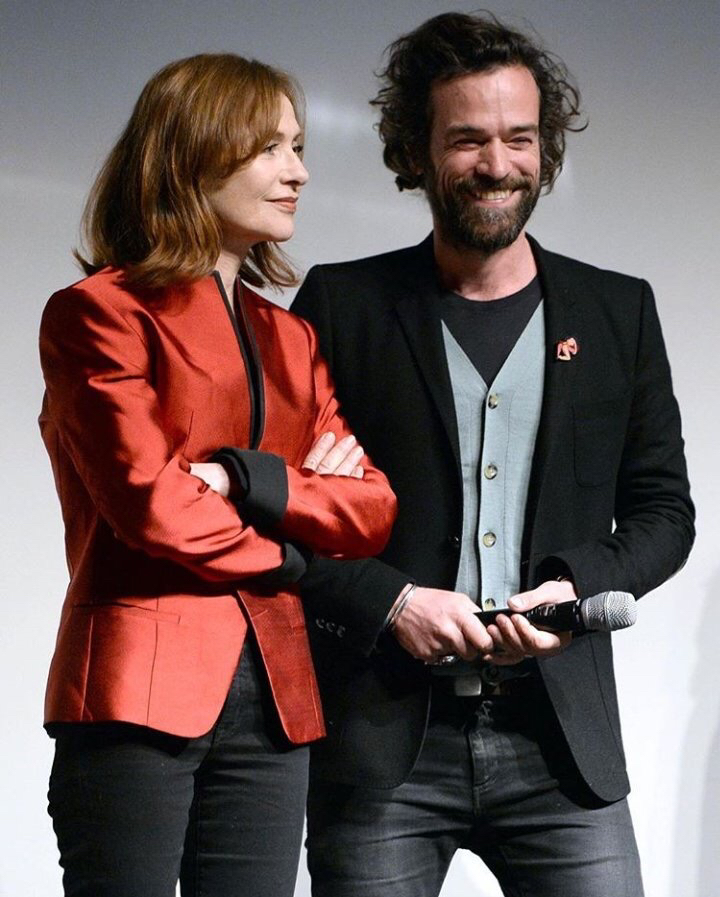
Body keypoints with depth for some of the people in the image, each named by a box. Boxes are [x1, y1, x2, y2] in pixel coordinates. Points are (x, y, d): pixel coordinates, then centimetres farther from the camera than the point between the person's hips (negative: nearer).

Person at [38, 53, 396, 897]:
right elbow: (150, 504, -12)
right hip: (139, 692, -6)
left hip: (270, 699, 6)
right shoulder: (100, 312, -1)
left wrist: (249, 479, -10)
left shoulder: (290, 339, 19)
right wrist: (285, 550, 2)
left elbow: (372, 511, 7)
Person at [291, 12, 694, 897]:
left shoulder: (617, 312, 11)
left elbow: (664, 510, 13)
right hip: (381, 743, -1)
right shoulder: (341, 304, 4)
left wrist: (578, 586, -6)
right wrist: (389, 601, -11)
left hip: (559, 739, 2)